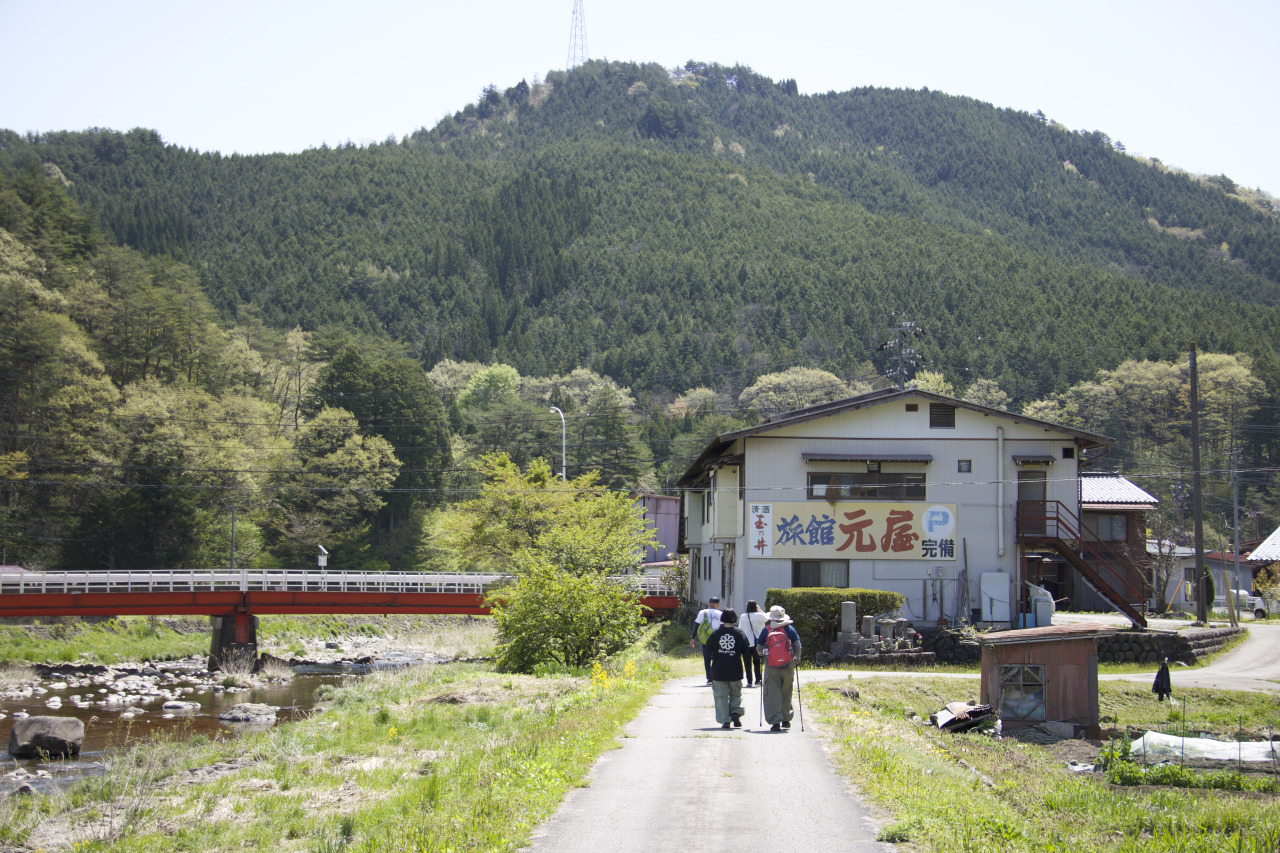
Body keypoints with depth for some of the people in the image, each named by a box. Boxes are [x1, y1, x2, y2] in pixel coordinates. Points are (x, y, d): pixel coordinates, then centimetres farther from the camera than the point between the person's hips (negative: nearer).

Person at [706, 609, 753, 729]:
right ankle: (735, 712, -5)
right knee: (736, 694, 16)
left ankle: (725, 720, -2)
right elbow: (747, 650, 1)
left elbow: (708, 646, 8)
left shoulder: (716, 633, -3)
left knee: (721, 696, 4)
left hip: (718, 670, 0)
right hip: (735, 670, 1)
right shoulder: (739, 633, -2)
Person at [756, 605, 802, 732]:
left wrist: (764, 653, 24)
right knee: (786, 693, 17)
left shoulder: (766, 630, -1)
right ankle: (786, 719, 25)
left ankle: (775, 722, -9)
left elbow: (759, 648, 3)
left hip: (771, 668, -1)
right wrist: (796, 658, 12)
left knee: (772, 694, 0)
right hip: (788, 666, 1)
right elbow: (798, 645, -4)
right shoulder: (789, 629, -1)